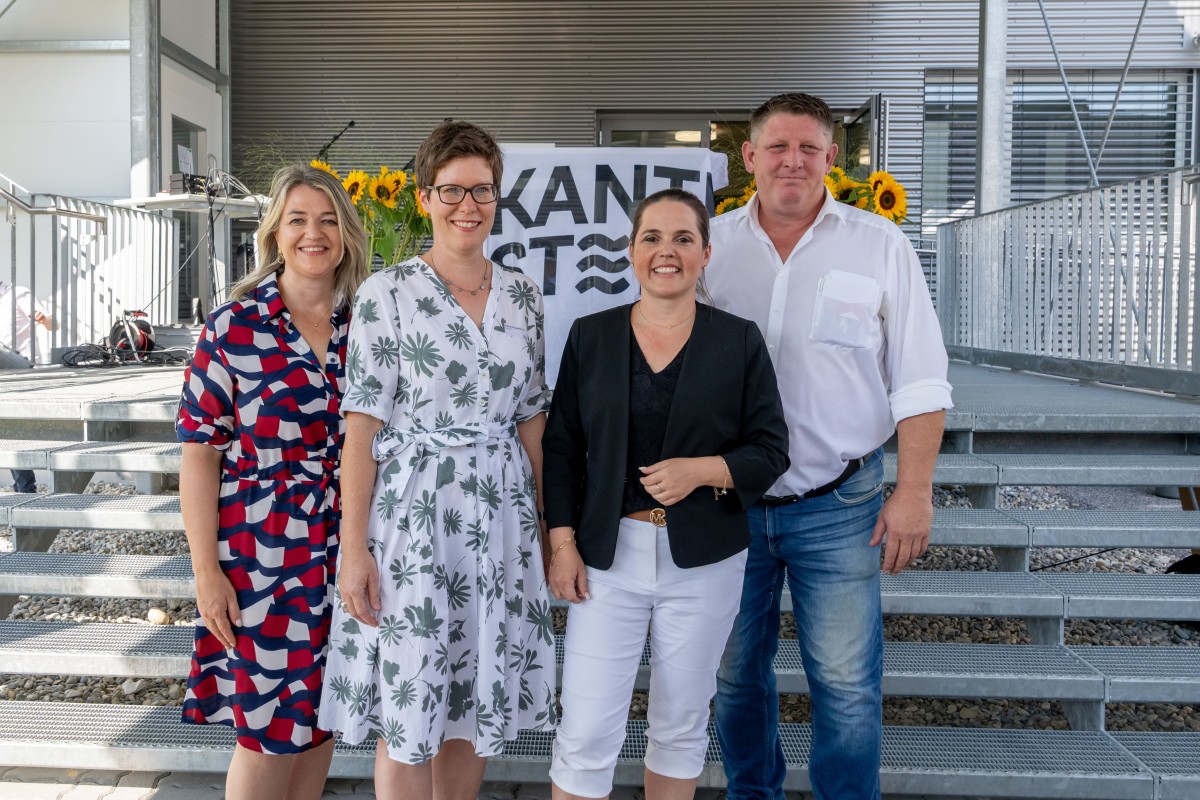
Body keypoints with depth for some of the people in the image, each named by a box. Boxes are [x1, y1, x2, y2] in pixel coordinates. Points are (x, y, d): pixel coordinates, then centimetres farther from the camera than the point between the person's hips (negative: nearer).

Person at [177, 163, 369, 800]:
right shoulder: (233, 327, -6)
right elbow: (200, 453, -6)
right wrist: (206, 571, -9)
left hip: (343, 553, 3)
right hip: (262, 555, -3)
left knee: (319, 718, 15)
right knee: (269, 730, 4)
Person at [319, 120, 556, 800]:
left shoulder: (522, 294, 8)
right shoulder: (387, 293, -5)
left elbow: (530, 417, 12)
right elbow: (363, 423, -8)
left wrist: (545, 521, 10)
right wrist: (354, 546, -11)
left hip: (502, 515, 4)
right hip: (412, 513, -4)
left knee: (477, 704, 14)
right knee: (407, 717, 4)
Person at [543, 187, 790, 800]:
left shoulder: (739, 342, 0)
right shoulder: (590, 336, 3)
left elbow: (771, 452, 1)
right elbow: (562, 447, 5)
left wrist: (702, 470, -17)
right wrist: (562, 544, -2)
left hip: (703, 562, 0)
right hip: (607, 554, 0)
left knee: (680, 725, 15)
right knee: (585, 734, 0)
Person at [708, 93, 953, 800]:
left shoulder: (880, 244, -1)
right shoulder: (711, 243, 3)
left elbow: (919, 382, -2)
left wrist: (914, 491, -8)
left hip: (838, 506, -2)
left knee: (848, 686, 2)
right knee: (736, 673, 15)